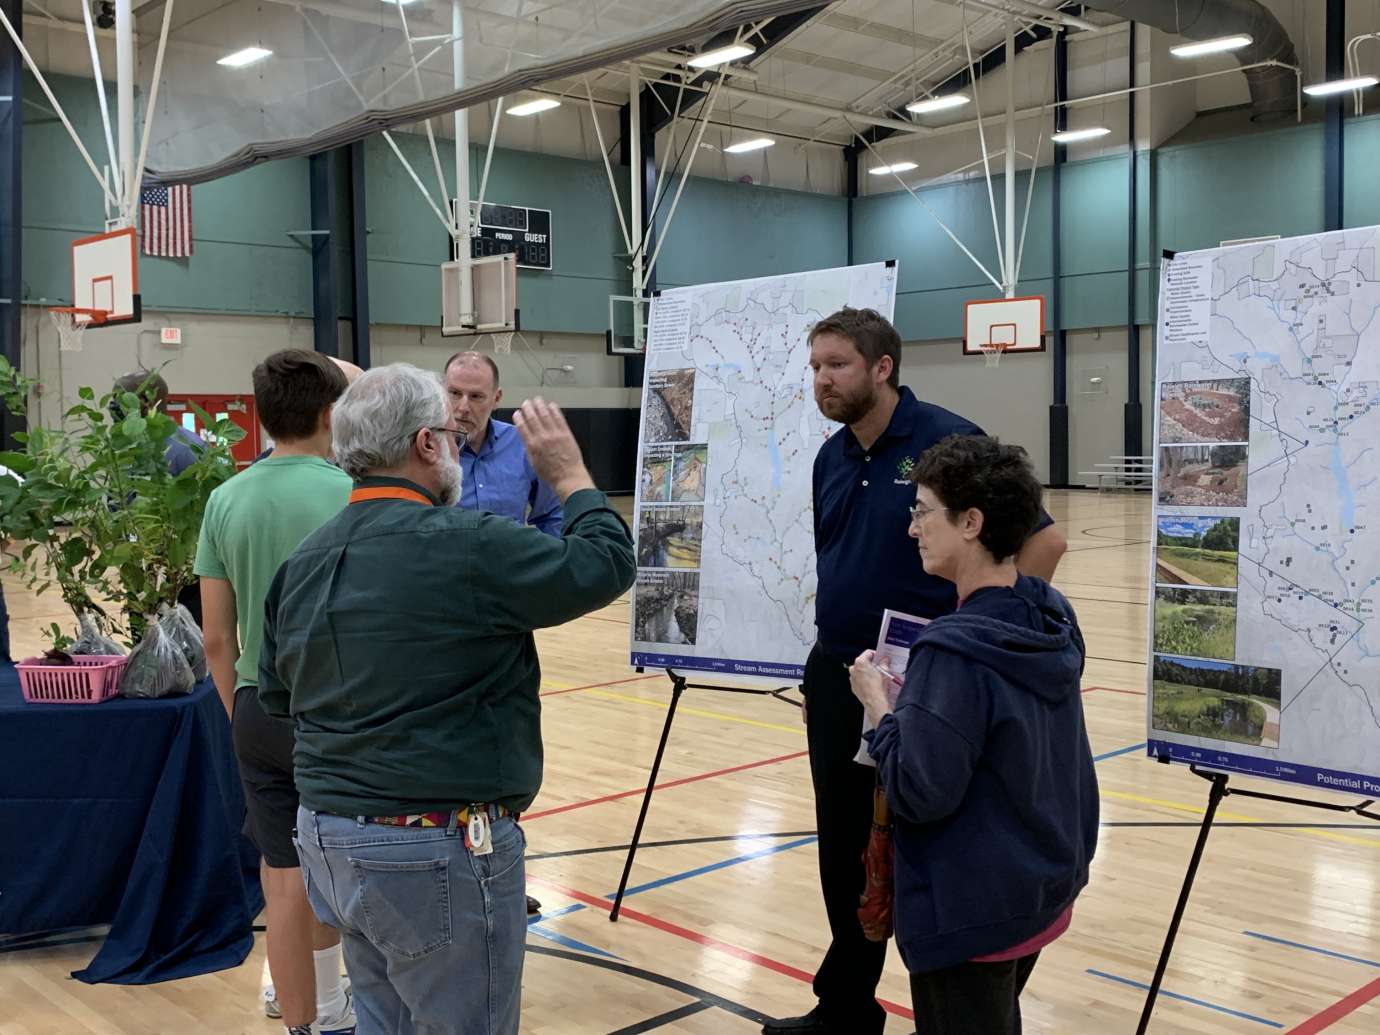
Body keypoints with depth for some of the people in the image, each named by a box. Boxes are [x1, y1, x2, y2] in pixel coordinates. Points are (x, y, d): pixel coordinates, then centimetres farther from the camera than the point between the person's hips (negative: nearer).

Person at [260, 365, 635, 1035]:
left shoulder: (304, 560, 5)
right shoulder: (464, 545, -19)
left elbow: (277, 696, 15)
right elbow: (606, 565, -11)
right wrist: (569, 474, 3)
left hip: (332, 840, 8)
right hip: (437, 852, -8)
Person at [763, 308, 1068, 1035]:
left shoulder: (946, 441, -13)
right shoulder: (831, 458, 7)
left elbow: (1042, 541, -12)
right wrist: (831, 658, 16)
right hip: (836, 679, 7)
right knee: (844, 851, 15)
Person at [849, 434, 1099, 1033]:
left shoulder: (954, 653, -27)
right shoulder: (1055, 620, -2)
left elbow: (919, 794, -26)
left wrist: (879, 703, -14)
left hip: (971, 909, -8)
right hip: (1045, 888, 8)